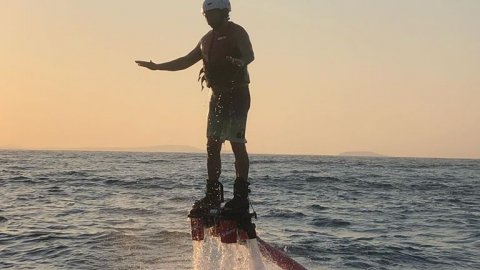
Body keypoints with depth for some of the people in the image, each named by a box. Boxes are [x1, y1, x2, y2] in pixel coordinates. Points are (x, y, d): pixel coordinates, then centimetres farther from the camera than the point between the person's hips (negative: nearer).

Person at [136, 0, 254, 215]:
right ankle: (213, 195, 11)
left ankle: (241, 196, -9)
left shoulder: (236, 32, -5)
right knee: (212, 145, 5)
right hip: (218, 96, 8)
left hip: (237, 94, -8)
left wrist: (239, 63, -45)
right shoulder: (208, 39, 20)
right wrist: (157, 66, 26)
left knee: (237, 144, -12)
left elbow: (249, 56, -22)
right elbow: (186, 61, 27)